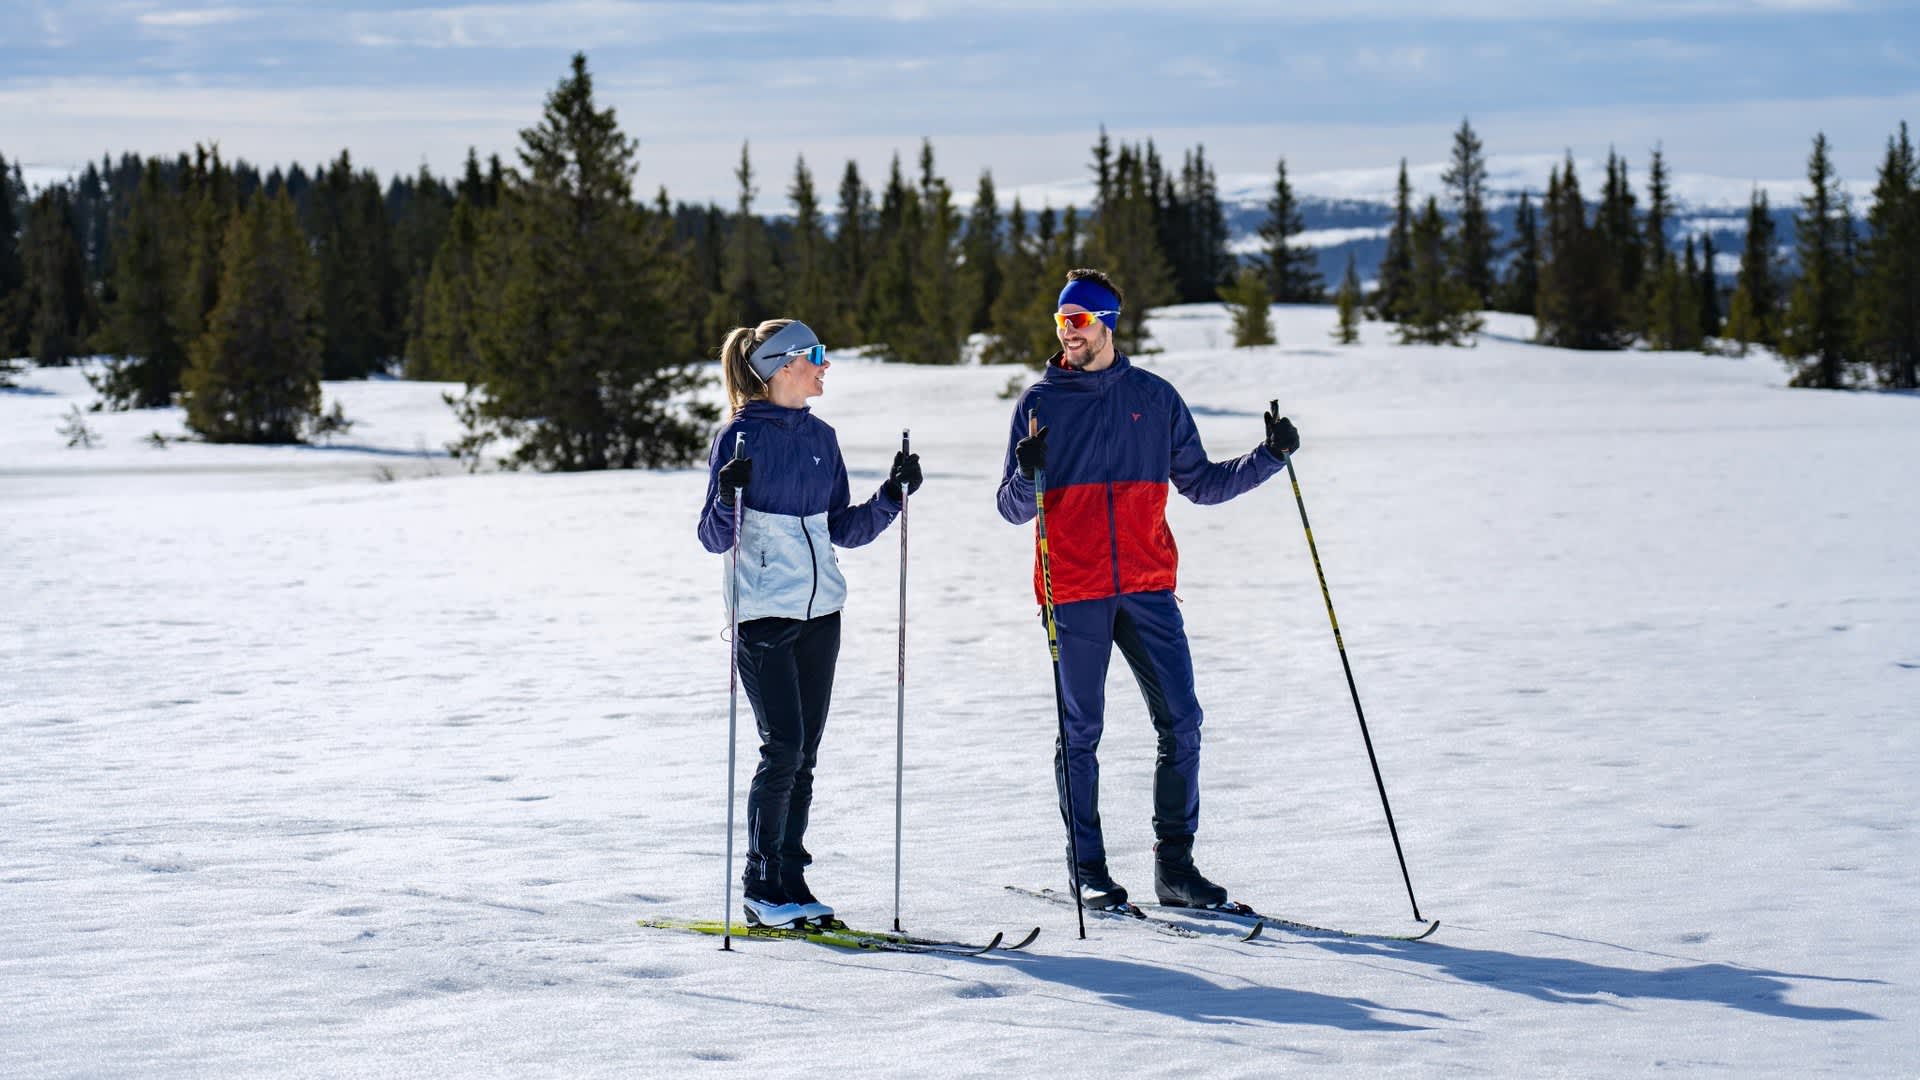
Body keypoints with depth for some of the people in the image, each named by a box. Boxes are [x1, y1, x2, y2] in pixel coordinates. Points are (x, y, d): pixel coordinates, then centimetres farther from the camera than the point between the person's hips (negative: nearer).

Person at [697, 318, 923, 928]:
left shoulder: (820, 436, 12)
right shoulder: (741, 436, -7)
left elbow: (843, 529, 16)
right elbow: (715, 539, -8)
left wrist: (891, 495, 3)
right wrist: (728, 496, -27)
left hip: (820, 614, 6)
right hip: (763, 616, -6)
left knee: (804, 756, 7)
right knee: (783, 749, -10)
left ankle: (790, 879, 15)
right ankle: (761, 887, 1)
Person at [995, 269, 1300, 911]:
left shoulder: (1155, 398, 9)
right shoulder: (1041, 403, 4)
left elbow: (1200, 482, 14)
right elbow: (1013, 509, 4)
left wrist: (1268, 458, 2)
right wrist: (1027, 475, -18)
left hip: (1148, 588, 2)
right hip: (1074, 593, -2)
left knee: (1180, 724, -3)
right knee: (1080, 732, 2)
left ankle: (1175, 864, 5)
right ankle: (1087, 870, 11)